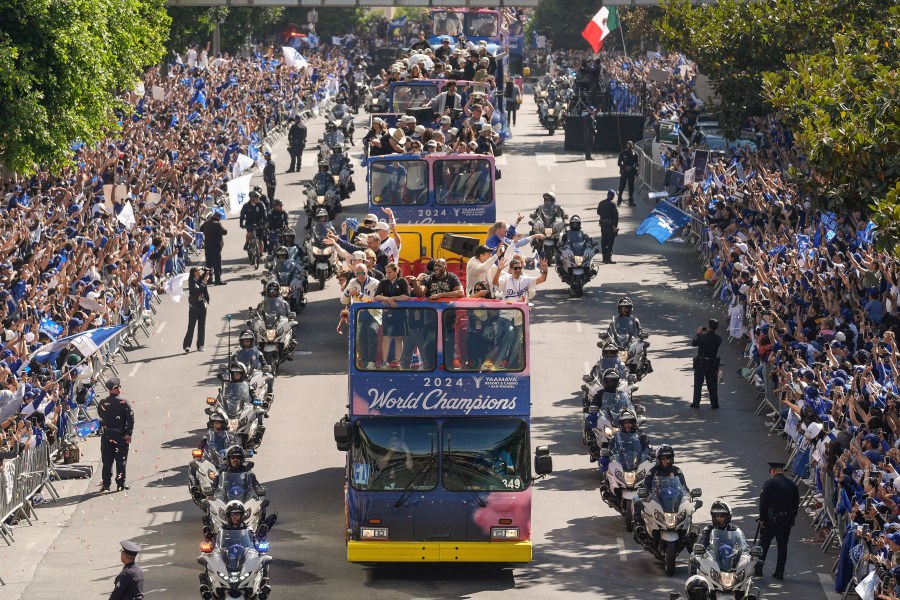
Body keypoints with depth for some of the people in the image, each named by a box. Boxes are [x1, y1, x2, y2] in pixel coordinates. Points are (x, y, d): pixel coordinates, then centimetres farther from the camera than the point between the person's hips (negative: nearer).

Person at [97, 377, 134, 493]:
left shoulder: (102, 403, -2)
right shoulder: (124, 402, -9)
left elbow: (100, 416, 9)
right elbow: (131, 419, -13)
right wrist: (129, 433, -10)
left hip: (106, 435, 2)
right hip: (120, 435, -2)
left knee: (107, 461, 7)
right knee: (121, 460, 8)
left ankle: (105, 484, 6)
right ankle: (120, 483, 10)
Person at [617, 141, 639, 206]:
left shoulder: (635, 154, 3)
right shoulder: (623, 153, -2)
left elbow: (637, 163, 5)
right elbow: (619, 163, 0)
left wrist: (632, 167, -14)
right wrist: (625, 167, -15)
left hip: (631, 172, 2)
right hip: (624, 171, -2)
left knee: (631, 187, 5)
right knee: (621, 186, -2)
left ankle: (631, 201, 12)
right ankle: (619, 201, 7)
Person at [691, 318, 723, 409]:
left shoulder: (702, 337, -20)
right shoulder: (718, 338, -8)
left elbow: (693, 343, -4)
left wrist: (698, 333, 10)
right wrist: (706, 333, 12)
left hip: (701, 363, -3)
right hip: (713, 363, 3)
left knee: (698, 384, 8)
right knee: (712, 384, 12)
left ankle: (696, 403, 11)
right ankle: (714, 403, 14)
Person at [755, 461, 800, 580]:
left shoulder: (769, 484, -10)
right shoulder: (792, 485, 5)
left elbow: (763, 503, -12)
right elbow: (796, 503, 9)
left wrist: (762, 519, -6)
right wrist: (792, 518, 14)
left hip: (771, 518, -4)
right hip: (787, 519, 4)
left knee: (764, 543, 9)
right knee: (782, 545, 8)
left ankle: (758, 568, 9)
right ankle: (779, 572, 7)